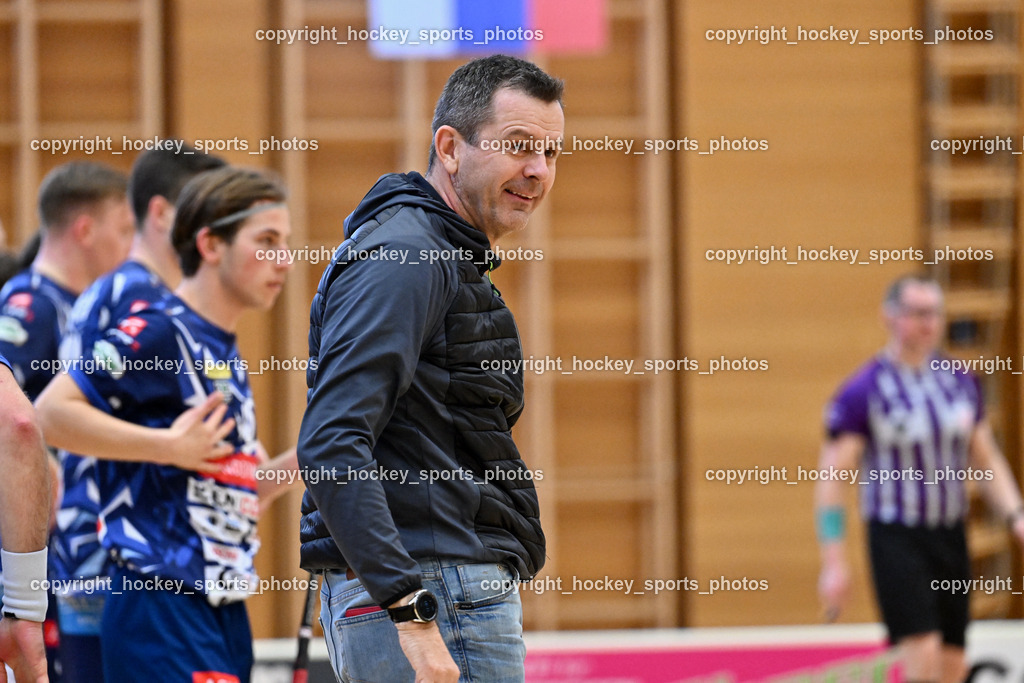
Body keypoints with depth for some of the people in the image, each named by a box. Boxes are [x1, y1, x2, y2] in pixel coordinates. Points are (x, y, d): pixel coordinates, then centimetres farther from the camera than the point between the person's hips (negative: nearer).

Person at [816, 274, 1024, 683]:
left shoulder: (961, 383, 8)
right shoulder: (861, 392, -9)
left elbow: (986, 461, 18)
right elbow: (832, 478, -9)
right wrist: (833, 562, -15)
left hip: (950, 537, 6)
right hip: (897, 538, -6)